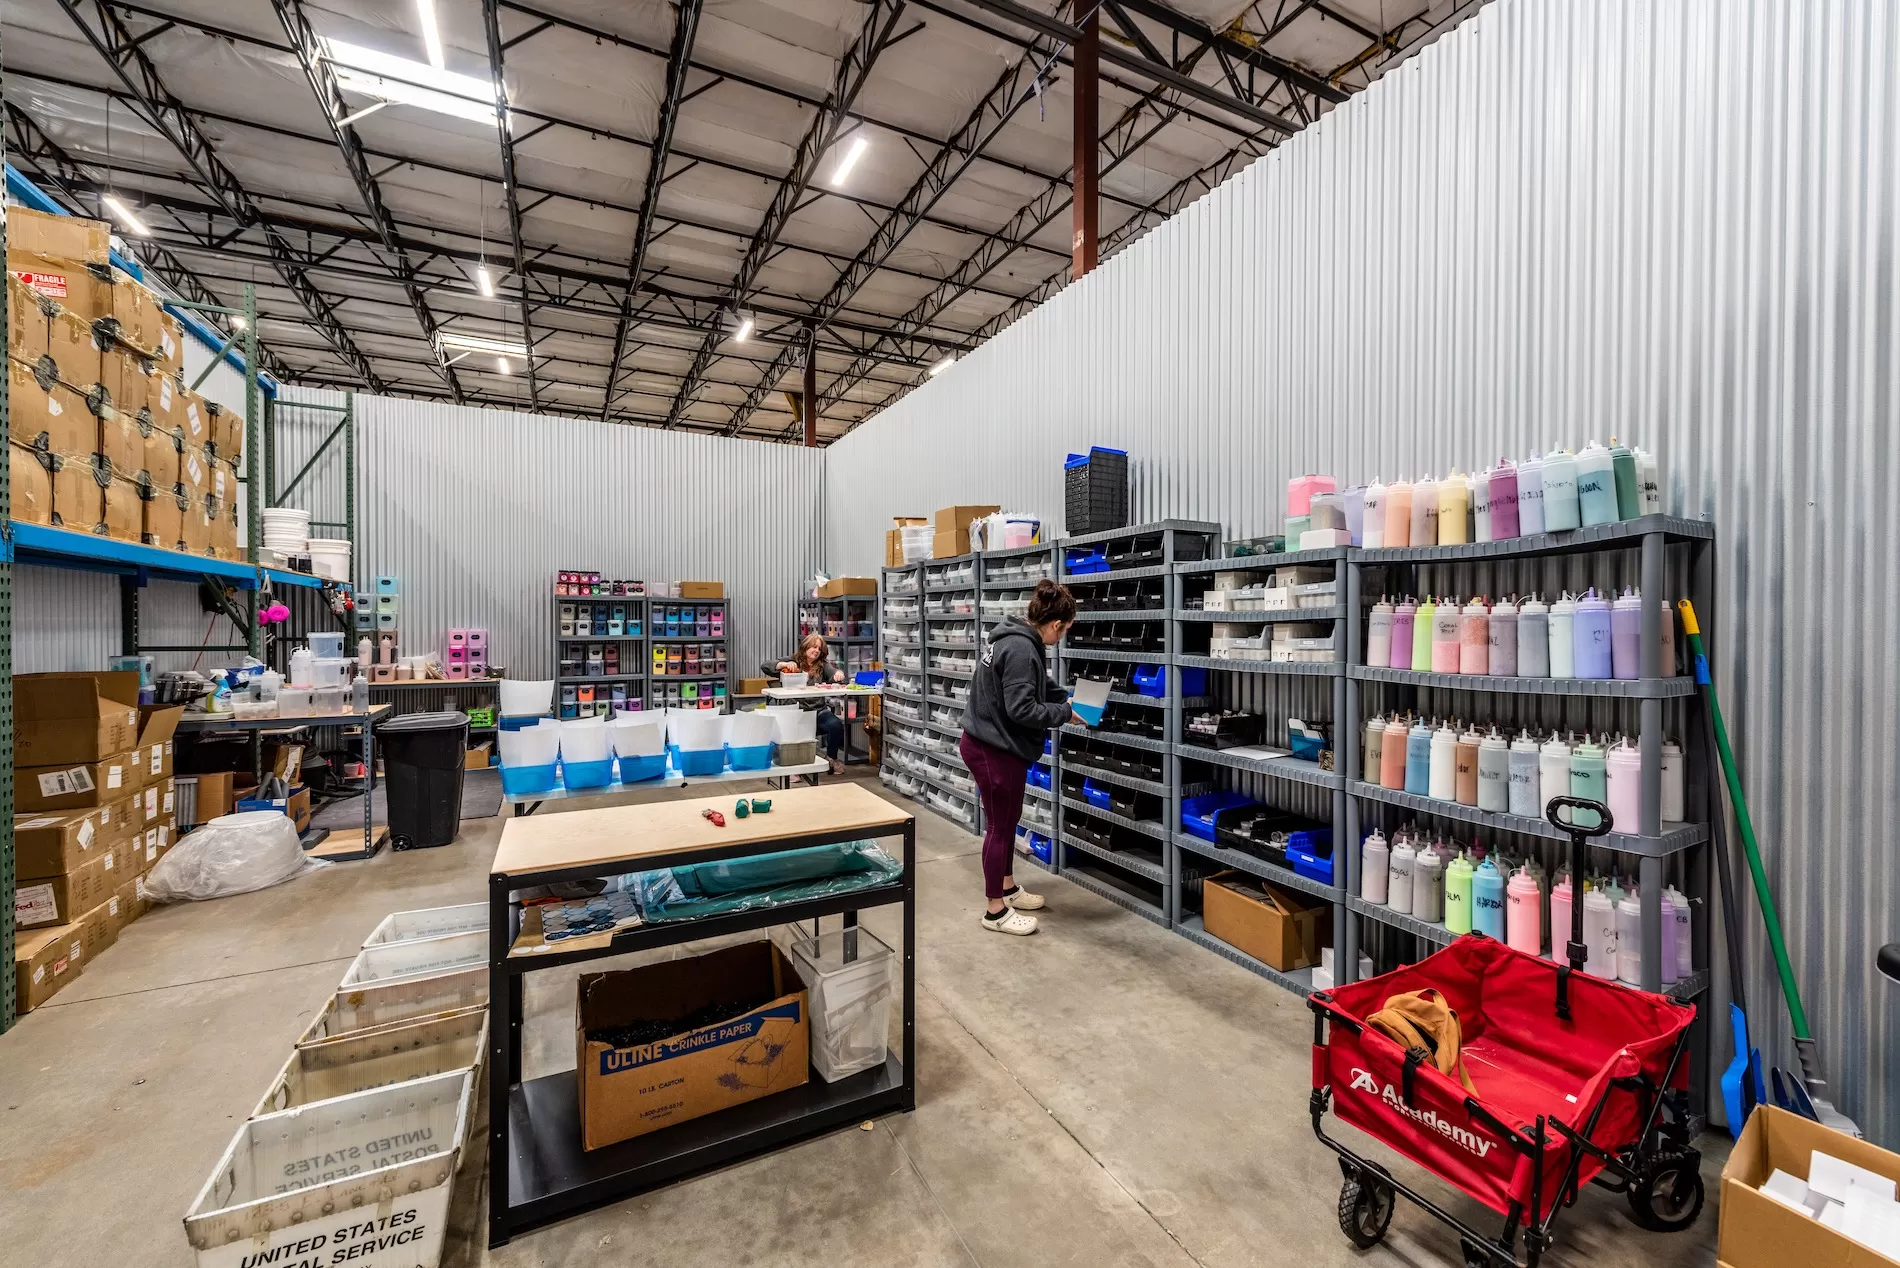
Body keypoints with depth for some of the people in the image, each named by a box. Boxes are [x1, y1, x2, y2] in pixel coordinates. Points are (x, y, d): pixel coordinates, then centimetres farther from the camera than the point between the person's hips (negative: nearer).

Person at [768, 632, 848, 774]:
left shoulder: (822, 666, 14)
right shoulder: (793, 662, 9)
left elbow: (833, 675, -4)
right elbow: (764, 666, 1)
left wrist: (839, 673, -29)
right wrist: (784, 664, -17)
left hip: (819, 711, 2)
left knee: (836, 724, -27)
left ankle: (831, 758, 1)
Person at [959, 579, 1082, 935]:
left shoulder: (1016, 639, 7)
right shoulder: (1021, 649, -25)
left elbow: (1035, 687, 21)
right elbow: (1021, 709, -27)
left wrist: (1067, 697, 12)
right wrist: (1064, 713, -15)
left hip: (989, 743, 10)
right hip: (995, 750, -10)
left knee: (1007, 820, 22)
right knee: (1000, 825, 3)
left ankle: (1007, 887, 39)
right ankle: (995, 910, 18)